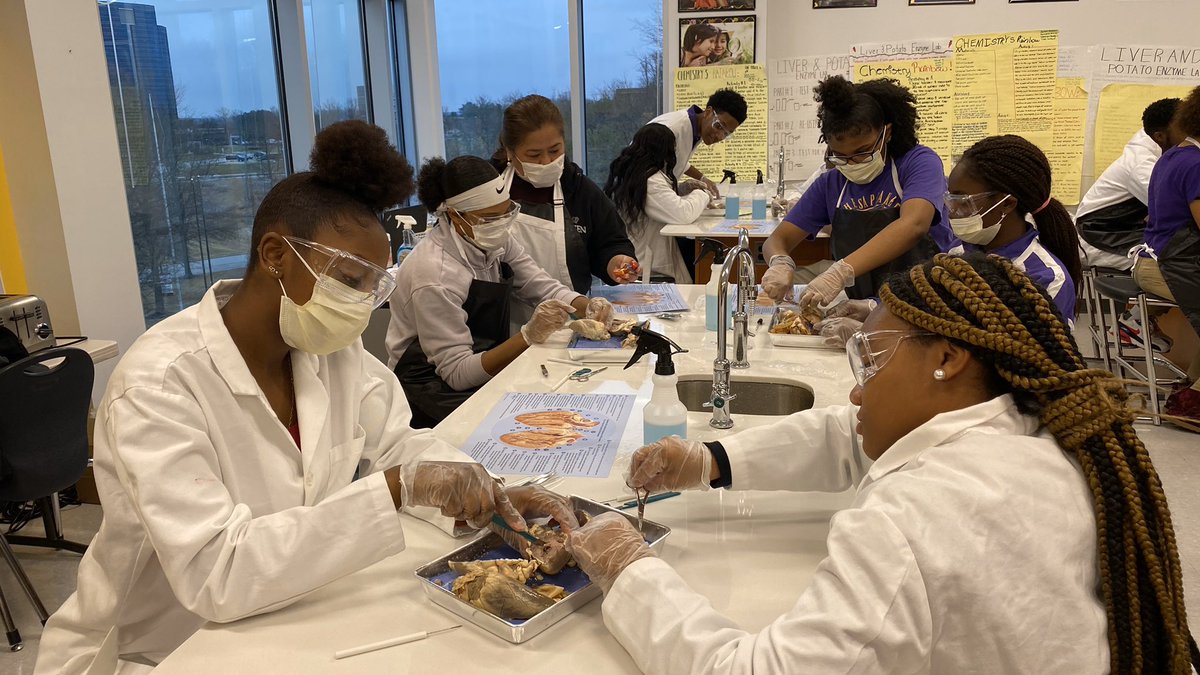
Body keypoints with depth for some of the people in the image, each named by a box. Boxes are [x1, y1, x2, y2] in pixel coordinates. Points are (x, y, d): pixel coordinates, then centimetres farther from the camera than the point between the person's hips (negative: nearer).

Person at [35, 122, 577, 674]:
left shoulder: (332, 348, -5)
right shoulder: (159, 386, -24)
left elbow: (397, 444, 4)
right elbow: (214, 572, -30)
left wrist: (486, 495, -15)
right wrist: (396, 489, -36)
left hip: (283, 624, 6)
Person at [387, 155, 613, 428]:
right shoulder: (435, 273, -25)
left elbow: (544, 287, 5)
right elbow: (457, 373, -23)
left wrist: (587, 307, -16)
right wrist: (528, 336, -35)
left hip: (489, 362, 7)